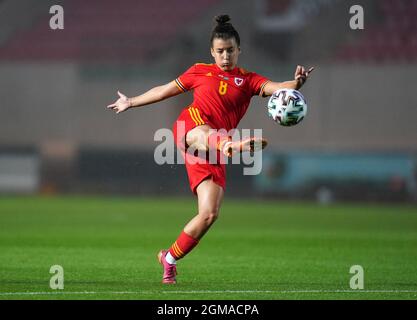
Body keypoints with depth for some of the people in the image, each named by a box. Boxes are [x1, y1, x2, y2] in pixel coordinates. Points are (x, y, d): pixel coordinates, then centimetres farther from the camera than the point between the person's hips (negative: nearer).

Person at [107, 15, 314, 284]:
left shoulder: (248, 80, 16)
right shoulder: (200, 72, 19)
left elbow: (277, 88, -3)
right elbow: (166, 91, 30)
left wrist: (297, 83, -25)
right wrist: (131, 102, 38)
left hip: (214, 154, 1)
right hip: (191, 125, -1)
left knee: (209, 214, -7)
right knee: (207, 135, -40)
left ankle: (170, 259, 8)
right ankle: (231, 145, -76)